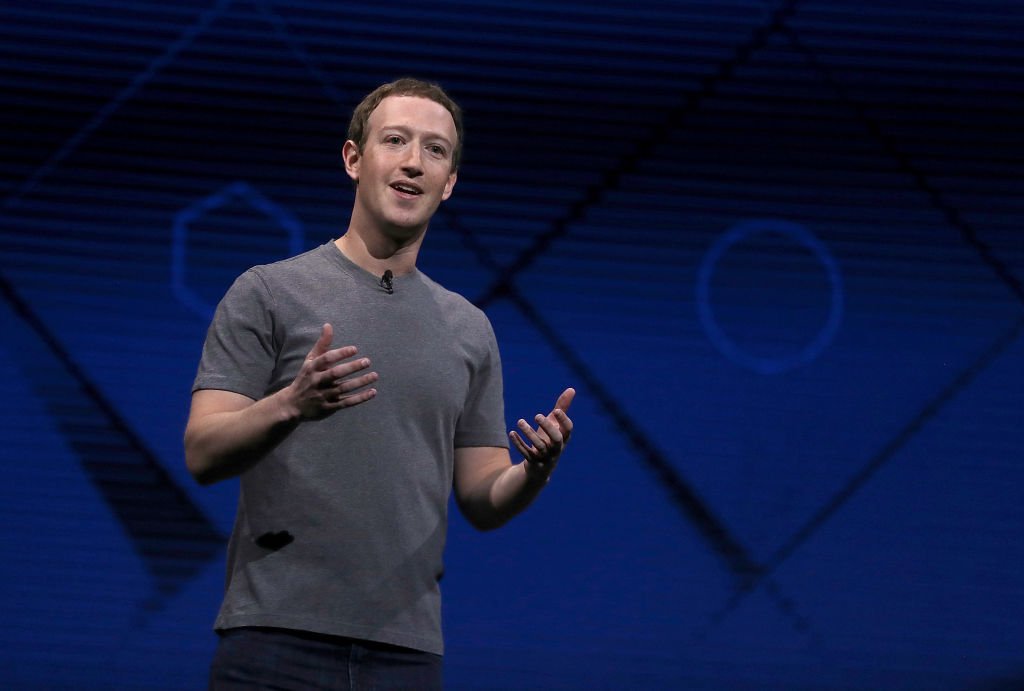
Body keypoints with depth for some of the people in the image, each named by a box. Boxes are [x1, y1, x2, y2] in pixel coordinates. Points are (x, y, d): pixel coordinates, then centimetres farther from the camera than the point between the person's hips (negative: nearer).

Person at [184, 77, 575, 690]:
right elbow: (203, 453, -6)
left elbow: (483, 502, 15)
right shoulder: (269, 293, 2)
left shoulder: (469, 329, 15)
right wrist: (290, 404, -25)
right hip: (277, 639, -4)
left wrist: (537, 468, -7)